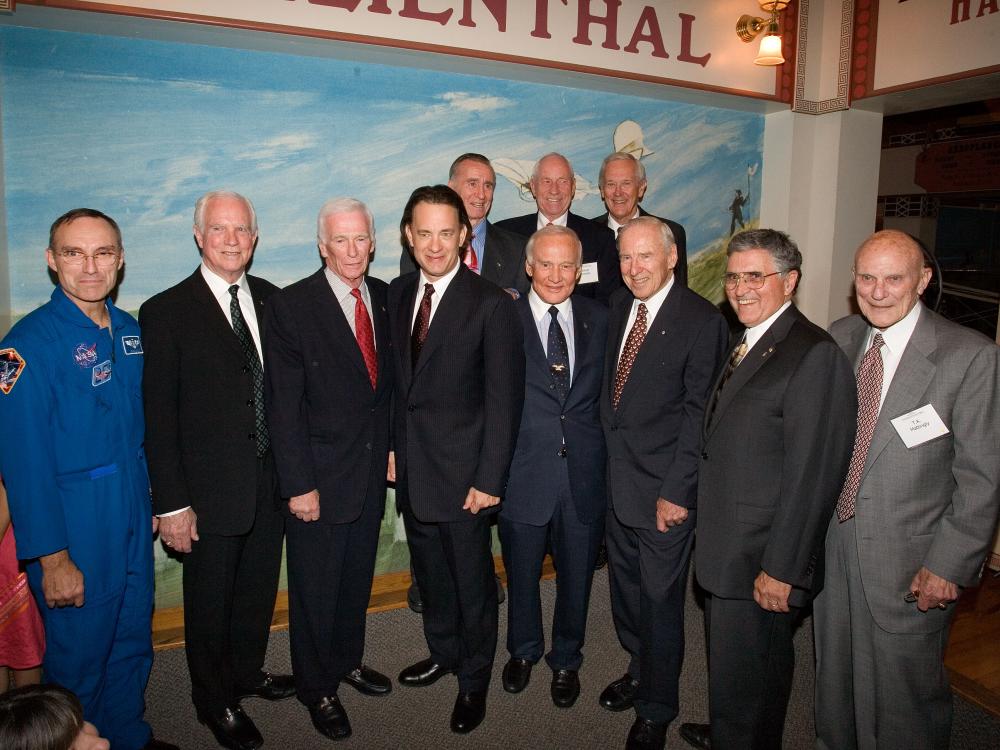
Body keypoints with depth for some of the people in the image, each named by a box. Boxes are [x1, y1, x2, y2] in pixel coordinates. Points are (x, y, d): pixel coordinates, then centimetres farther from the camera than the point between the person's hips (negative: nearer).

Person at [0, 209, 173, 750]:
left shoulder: (129, 331, 3)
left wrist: (152, 501, 13)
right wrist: (52, 558, -17)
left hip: (133, 525, 6)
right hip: (75, 534, -6)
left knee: (133, 647, 21)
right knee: (78, 662, 12)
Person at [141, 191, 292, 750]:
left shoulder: (272, 299, 3)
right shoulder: (166, 312, -10)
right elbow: (159, 416, -11)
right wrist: (173, 503, -12)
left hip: (271, 482, 4)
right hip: (211, 490, -4)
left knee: (260, 589, 21)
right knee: (210, 599, 14)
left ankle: (248, 672, 46)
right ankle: (216, 701, 37)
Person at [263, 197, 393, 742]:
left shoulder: (385, 298, 2)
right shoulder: (289, 308, -13)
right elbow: (284, 407, -14)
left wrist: (392, 445, 6)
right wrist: (299, 484, -15)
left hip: (372, 471, 5)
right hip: (319, 476, -4)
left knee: (356, 579, 21)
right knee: (315, 589, 12)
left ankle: (347, 660, 44)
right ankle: (317, 687, 34)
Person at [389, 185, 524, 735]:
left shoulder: (491, 304, -14)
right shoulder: (398, 294, 4)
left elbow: (504, 400, -15)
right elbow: (397, 378, 9)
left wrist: (489, 480, -16)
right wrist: (393, 447, 6)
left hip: (463, 473, -5)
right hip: (411, 470, 6)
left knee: (472, 581, 11)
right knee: (430, 573, 22)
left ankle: (473, 679, 33)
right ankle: (443, 652, 46)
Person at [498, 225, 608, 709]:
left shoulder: (598, 319, 3)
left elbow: (606, 392, 6)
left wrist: (604, 457, -2)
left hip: (584, 473, 2)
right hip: (524, 472, -2)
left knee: (576, 575, 18)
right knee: (521, 573, 18)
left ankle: (566, 660, 43)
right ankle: (523, 651, 46)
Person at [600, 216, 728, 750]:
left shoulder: (702, 320, -15)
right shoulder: (619, 306, 6)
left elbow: (698, 413, -17)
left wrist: (676, 491, -18)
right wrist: (609, 458, 7)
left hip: (664, 487, -6)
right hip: (617, 478, 7)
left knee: (660, 599, 9)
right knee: (625, 586, 21)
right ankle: (640, 669, 46)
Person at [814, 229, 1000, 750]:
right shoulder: (840, 337, 1)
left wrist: (950, 564, -14)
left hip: (910, 559, -5)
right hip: (833, 541, 5)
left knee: (903, 688, 12)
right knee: (834, 670, 24)